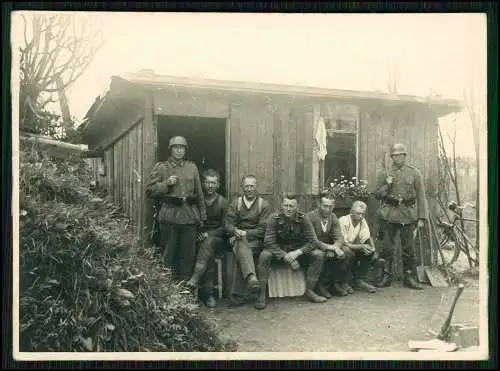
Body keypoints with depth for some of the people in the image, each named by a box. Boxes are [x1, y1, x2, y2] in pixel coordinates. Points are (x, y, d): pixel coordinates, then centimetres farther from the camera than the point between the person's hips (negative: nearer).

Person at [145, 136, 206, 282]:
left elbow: (199, 192, 16)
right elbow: (149, 190, 1)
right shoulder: (161, 167, 4)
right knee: (168, 254, 3)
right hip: (169, 216, -3)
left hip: (190, 217, 3)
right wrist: (166, 184, -13)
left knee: (189, 254, 6)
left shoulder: (192, 167, 13)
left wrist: (202, 215, 13)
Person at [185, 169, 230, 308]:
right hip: (201, 238, 1)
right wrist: (199, 234, -12)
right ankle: (208, 293, -28)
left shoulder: (224, 202, 5)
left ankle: (195, 280, -41)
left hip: (218, 240, -1)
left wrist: (209, 234, -16)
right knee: (209, 254, -31)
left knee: (209, 242, -35)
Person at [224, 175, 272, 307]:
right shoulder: (235, 204, 18)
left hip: (256, 241, -2)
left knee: (240, 252, -33)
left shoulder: (264, 205, 9)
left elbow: (263, 229, -1)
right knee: (241, 246, -36)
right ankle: (251, 277, -59)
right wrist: (236, 231, -18)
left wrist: (246, 234, -15)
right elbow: (228, 223, 5)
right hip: (238, 239, 2)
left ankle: (236, 295, -36)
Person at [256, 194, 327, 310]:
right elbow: (269, 242, -18)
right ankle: (261, 294, -23)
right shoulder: (274, 218, -14)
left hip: (298, 251, 2)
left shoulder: (303, 218, -10)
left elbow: (313, 241, -12)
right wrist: (286, 257, -28)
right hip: (278, 251, -2)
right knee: (264, 255, -32)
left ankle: (309, 290, -10)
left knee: (319, 254, -20)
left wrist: (297, 253, -26)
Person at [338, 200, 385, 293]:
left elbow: (367, 238, -3)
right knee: (349, 252, -36)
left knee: (369, 251, -14)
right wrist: (361, 247, -31)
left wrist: (372, 248, -24)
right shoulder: (343, 221, -21)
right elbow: (343, 243, -25)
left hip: (353, 247, 7)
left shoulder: (362, 221, 0)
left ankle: (360, 280, -12)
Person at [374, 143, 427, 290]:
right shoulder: (385, 174, 8)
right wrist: (387, 184, -8)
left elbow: (421, 196, 4)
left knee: (408, 247, 3)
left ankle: (409, 277, 16)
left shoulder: (414, 173, 5)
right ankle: (386, 276, 13)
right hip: (389, 214, 1)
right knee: (387, 247, 3)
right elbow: (377, 194, 10)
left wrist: (421, 218, -2)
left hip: (408, 215, -1)